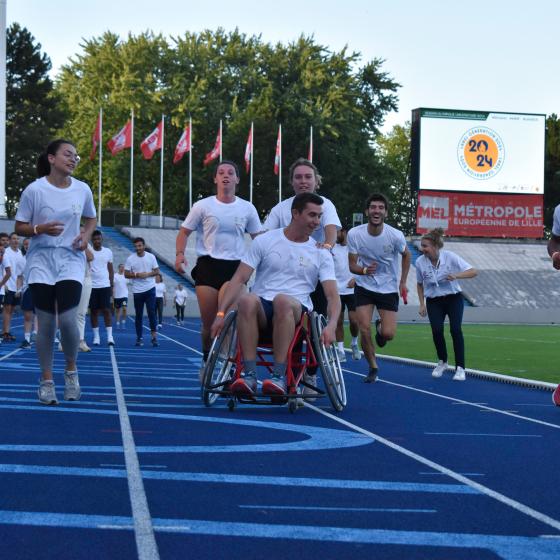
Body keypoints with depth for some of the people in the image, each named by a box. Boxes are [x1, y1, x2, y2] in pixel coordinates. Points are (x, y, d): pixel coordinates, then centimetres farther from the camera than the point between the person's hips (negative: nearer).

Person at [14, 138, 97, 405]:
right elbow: (20, 227, -1)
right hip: (41, 260, -1)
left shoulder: (82, 189, 1)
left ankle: (71, 369, 11)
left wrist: (86, 235, -1)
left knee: (67, 318, -14)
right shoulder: (34, 190, -8)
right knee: (46, 322, -2)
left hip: (71, 259, 1)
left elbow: (91, 218, 20)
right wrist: (40, 229, -21)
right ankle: (46, 381, 12)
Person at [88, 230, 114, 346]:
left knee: (106, 310, -5)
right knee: (94, 311, 3)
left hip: (105, 286, 1)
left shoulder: (108, 252, 7)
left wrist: (111, 285, 9)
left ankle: (110, 336, -5)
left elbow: (111, 270, 13)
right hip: (92, 286, -1)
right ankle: (96, 336, 9)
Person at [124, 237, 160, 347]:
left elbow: (157, 271, 4)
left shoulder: (151, 257, 1)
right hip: (137, 291, 0)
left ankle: (154, 337, -5)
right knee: (138, 315, 5)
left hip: (150, 289, 0)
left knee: (151, 313, -8)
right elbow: (126, 274, -1)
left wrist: (148, 274, -13)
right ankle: (139, 338, 12)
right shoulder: (130, 259, -2)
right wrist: (136, 275, -17)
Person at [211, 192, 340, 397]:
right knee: (247, 300, -36)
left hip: (296, 311, 0)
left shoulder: (321, 253, 11)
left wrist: (332, 325, -20)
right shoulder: (264, 241, 9)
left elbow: (332, 295, 1)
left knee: (282, 300, -37)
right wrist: (221, 313, -9)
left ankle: (279, 377, -39)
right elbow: (239, 279, 4)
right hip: (261, 308, 0)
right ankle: (249, 375, -38)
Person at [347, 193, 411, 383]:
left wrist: (403, 282, 5)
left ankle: (380, 327, 32)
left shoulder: (395, 236, -16)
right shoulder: (354, 234, -15)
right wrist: (364, 270, -32)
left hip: (389, 289, 0)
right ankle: (373, 368, 10)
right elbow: (352, 265, -10)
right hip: (364, 287, 0)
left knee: (388, 334, -7)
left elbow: (406, 255, 5)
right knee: (364, 329, -12)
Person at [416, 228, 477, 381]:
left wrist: (456, 275, -34)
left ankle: (460, 368, -12)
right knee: (437, 330, -18)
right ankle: (442, 362, 9)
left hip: (453, 298, -2)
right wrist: (422, 304, 1)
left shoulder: (450, 257, -17)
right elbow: (419, 284, 8)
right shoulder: (420, 262, -10)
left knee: (455, 329, -21)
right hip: (434, 301, 2)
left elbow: (473, 272, -18)